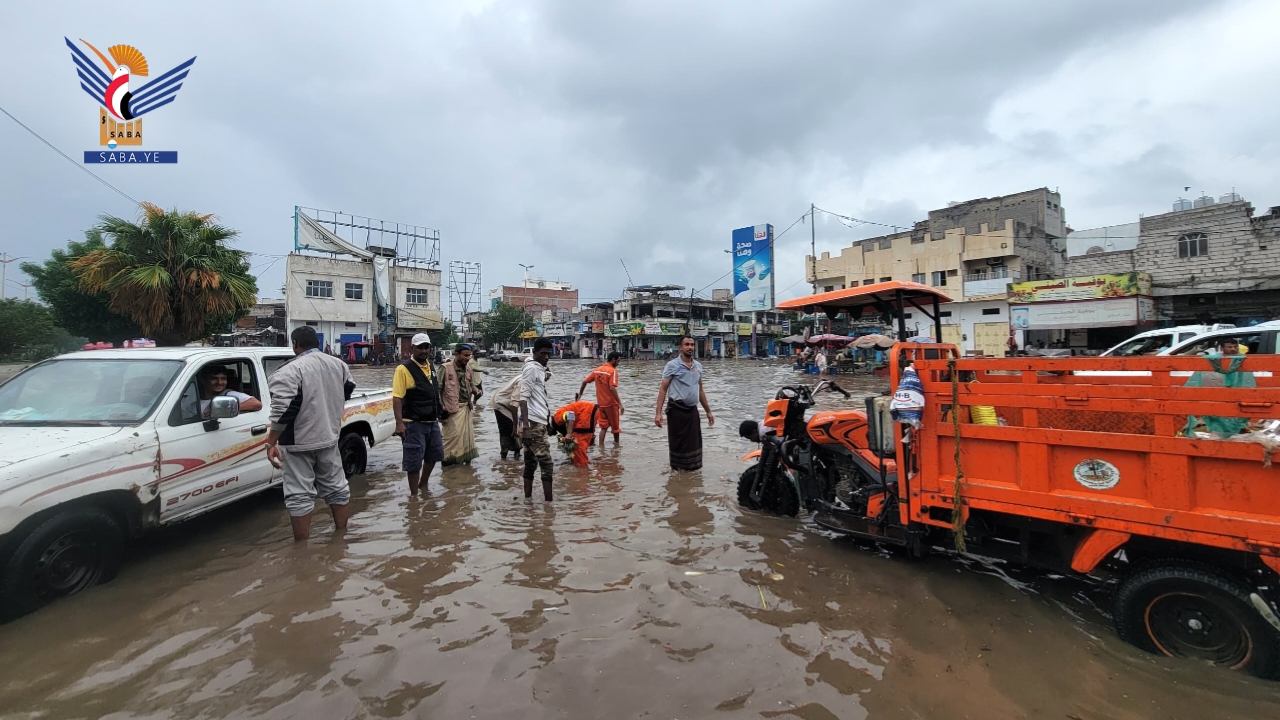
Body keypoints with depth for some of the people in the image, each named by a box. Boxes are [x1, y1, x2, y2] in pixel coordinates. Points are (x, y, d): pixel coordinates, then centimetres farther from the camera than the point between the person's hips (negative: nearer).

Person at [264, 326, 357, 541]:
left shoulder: (290, 370, -17)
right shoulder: (338, 364, 4)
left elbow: (283, 410, -22)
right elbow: (347, 391, 19)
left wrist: (271, 443, -16)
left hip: (298, 442, -6)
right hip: (329, 437, 6)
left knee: (300, 496, 0)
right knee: (336, 487, 15)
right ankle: (342, 536, 24)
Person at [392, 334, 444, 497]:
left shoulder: (431, 367, 9)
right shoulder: (404, 369, -14)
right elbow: (397, 398, -19)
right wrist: (399, 423, -24)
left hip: (432, 422, 8)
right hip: (414, 423, -8)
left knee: (434, 454, 20)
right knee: (414, 460, -1)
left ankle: (423, 483, 41)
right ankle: (414, 494, 13)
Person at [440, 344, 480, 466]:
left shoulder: (468, 368, 6)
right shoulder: (446, 368, -12)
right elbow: (438, 389, -10)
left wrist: (476, 392, -6)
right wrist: (441, 408, -14)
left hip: (466, 407, 6)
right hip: (452, 408, -6)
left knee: (466, 434, 12)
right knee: (454, 434, -4)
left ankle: (464, 457, 25)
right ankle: (448, 458, 11)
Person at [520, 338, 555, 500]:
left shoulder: (539, 369, 17)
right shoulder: (531, 368, -11)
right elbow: (523, 398, -19)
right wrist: (525, 426, -24)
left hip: (539, 422, 10)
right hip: (533, 423, -10)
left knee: (531, 464, 13)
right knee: (546, 464, -6)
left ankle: (528, 500, 19)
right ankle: (548, 502, -2)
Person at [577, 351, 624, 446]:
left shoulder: (597, 370, 6)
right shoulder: (613, 371, -14)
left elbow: (585, 381, 8)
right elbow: (612, 388, -25)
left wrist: (580, 394, 19)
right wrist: (620, 403, -25)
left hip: (600, 403, 6)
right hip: (611, 403, -6)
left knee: (603, 427, 12)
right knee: (615, 426, 12)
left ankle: (601, 446, 8)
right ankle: (617, 443, 25)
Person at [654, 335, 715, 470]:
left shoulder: (698, 366, 11)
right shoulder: (672, 365, -6)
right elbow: (663, 389, -8)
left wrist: (708, 411, 19)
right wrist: (658, 413, -16)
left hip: (693, 410, 5)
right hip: (677, 410, -5)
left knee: (694, 443, 11)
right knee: (677, 443, 3)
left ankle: (692, 469, 24)